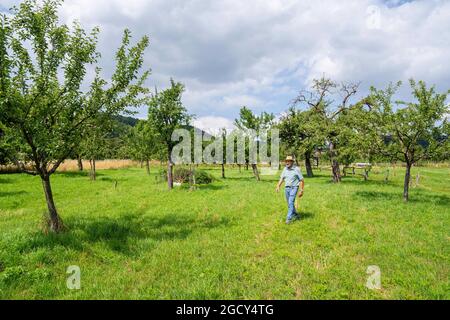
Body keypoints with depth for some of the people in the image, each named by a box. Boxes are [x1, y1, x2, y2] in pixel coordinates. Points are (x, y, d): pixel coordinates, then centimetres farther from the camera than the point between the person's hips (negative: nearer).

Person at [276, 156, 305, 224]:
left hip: (293, 188, -6)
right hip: (286, 188, 6)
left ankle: (289, 218, -14)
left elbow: (302, 180, -6)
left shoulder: (296, 169, -9)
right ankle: (296, 215, 31)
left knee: (291, 202, -16)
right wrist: (278, 186, -8)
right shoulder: (285, 169, 7)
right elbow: (282, 178, 7)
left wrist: (301, 191, -8)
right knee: (290, 204, 12)